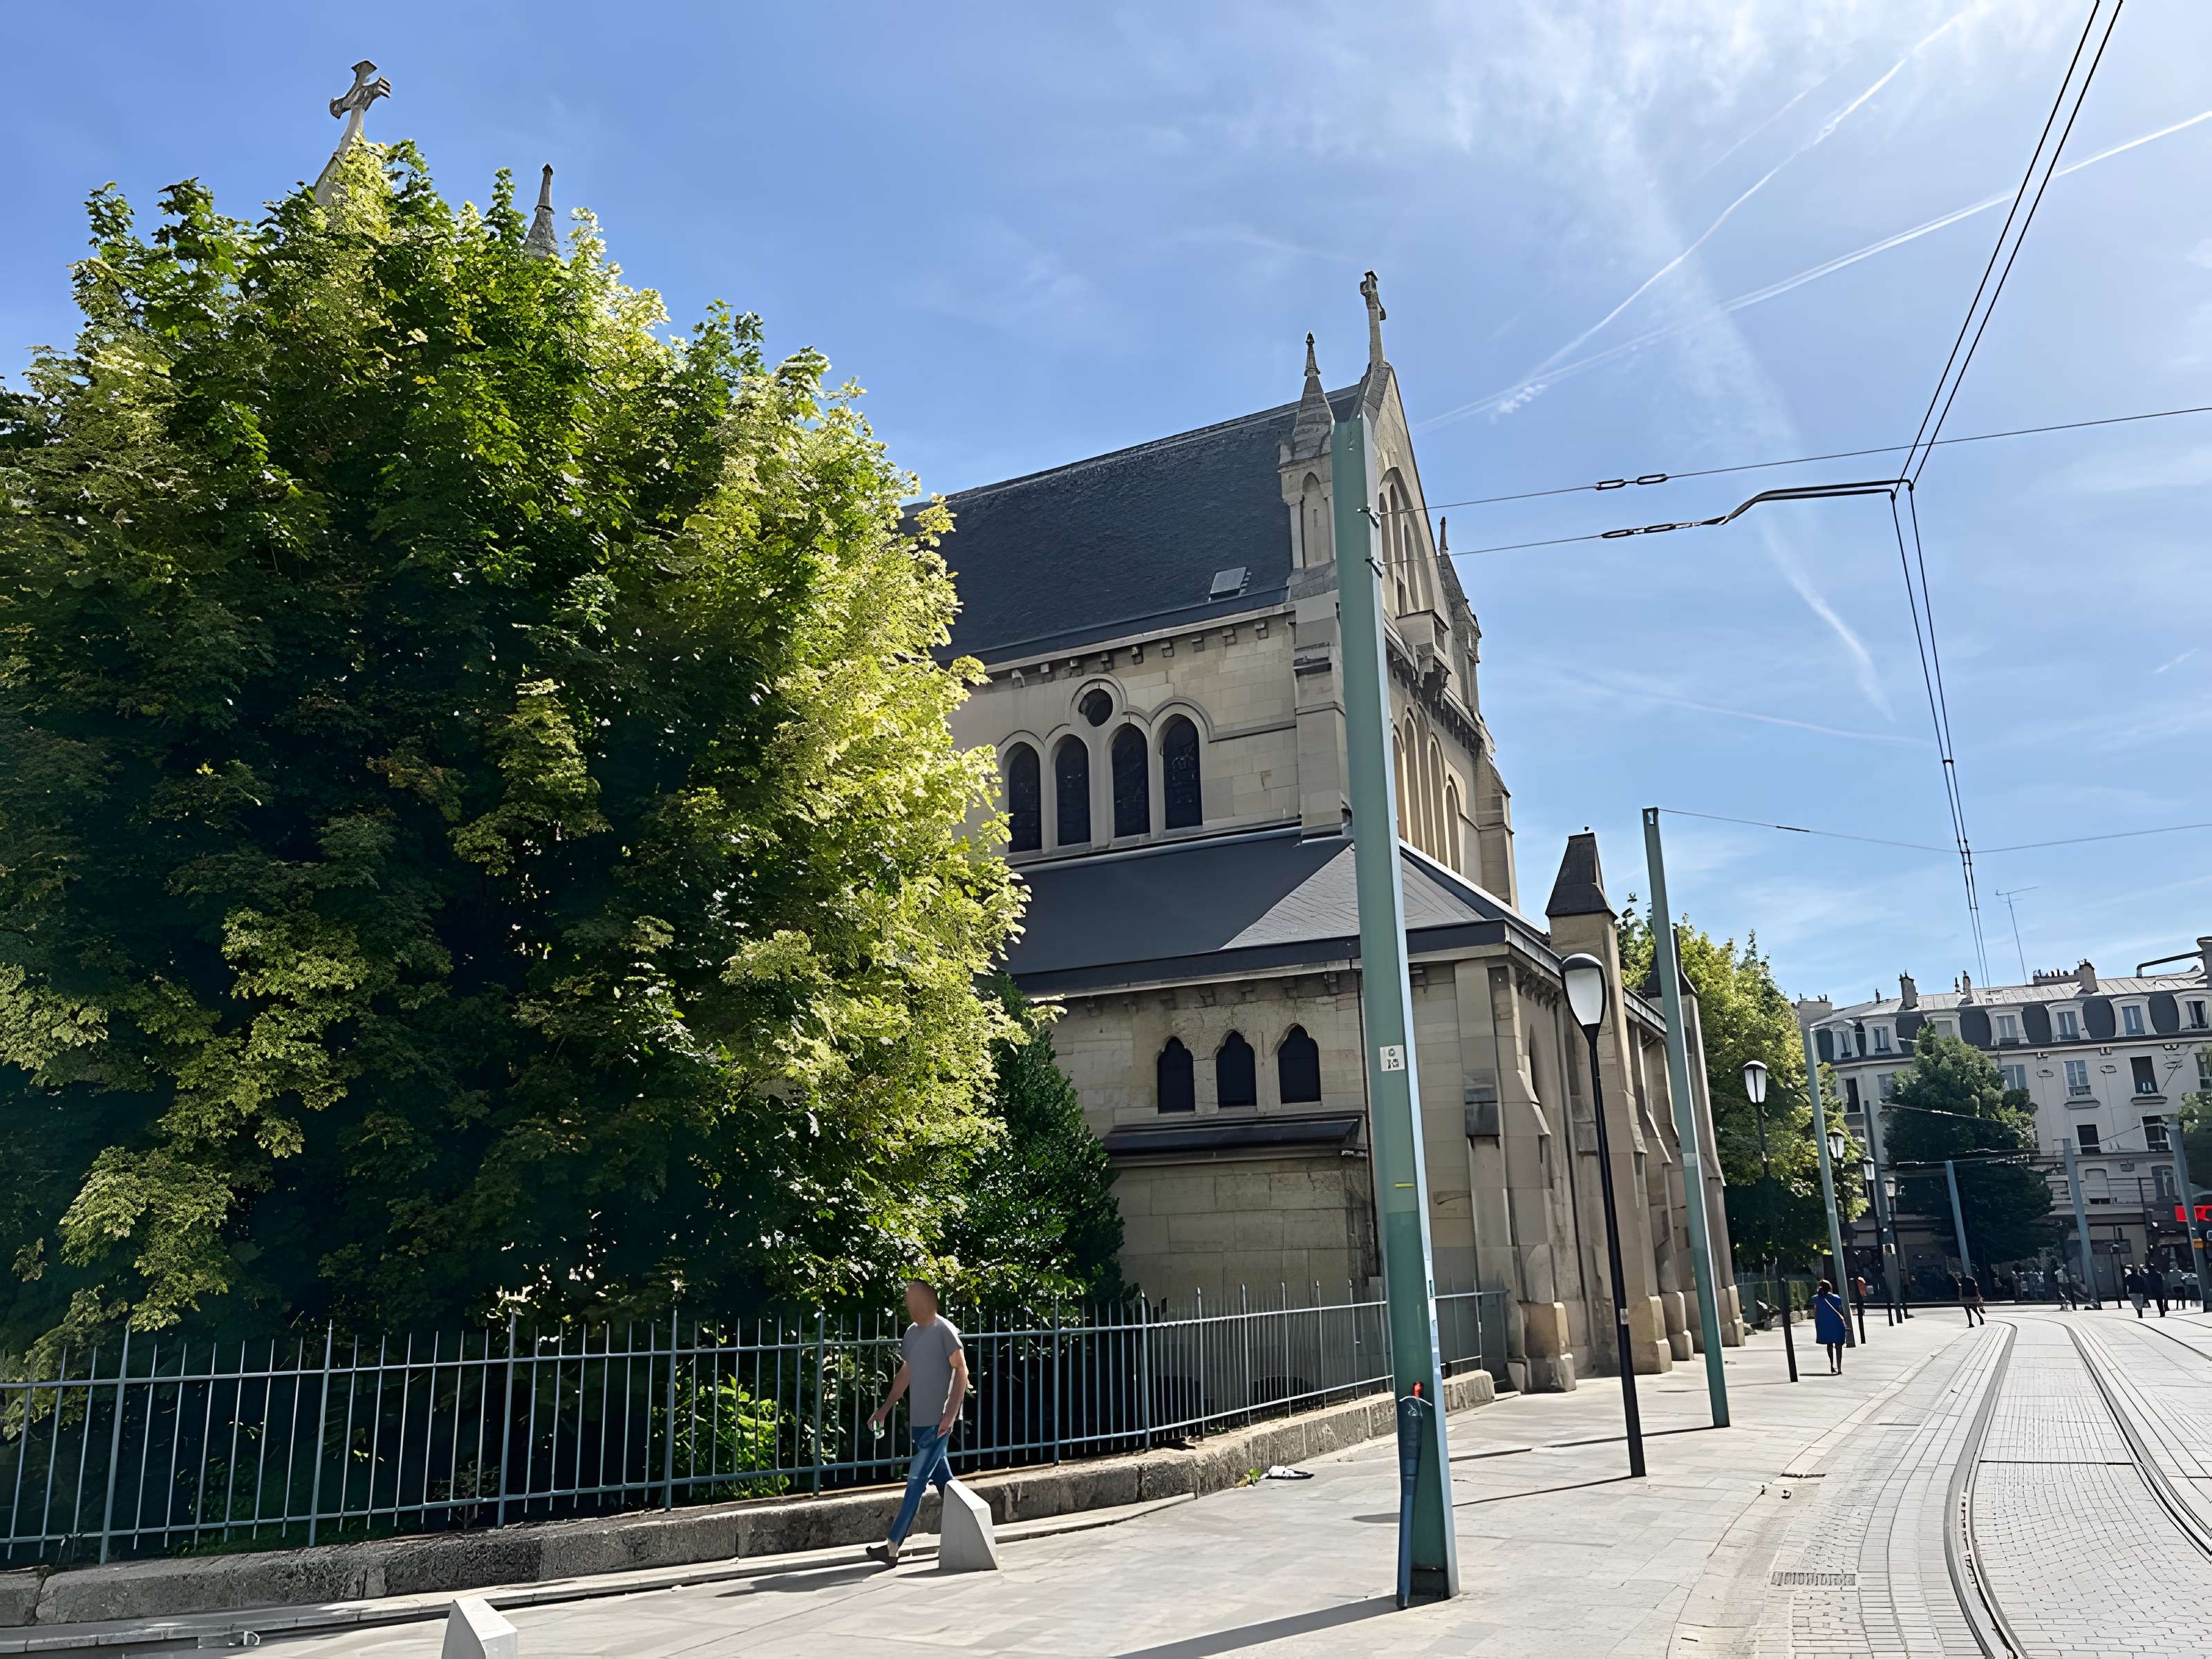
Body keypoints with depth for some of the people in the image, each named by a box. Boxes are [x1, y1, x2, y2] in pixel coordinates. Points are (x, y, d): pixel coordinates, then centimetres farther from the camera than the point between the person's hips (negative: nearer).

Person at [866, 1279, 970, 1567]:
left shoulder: (945, 1330, -11)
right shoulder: (911, 1333, 11)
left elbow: (961, 1371, -11)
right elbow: (905, 1374, 20)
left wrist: (951, 1414, -17)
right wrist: (885, 1409, 18)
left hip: (938, 1421, -8)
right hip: (920, 1420, 8)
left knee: (916, 1481, -7)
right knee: (942, 1479, 13)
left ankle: (893, 1546, -6)